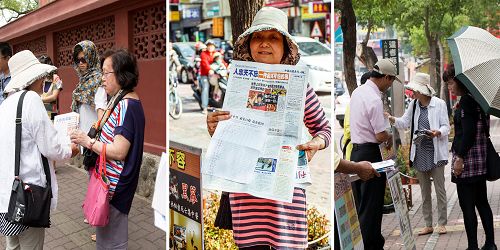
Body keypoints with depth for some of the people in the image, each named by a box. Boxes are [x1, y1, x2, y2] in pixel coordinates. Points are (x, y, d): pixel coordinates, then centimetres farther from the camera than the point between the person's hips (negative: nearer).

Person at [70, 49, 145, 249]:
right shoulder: (125, 102, 9)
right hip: (112, 183, 9)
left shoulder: (126, 106, -21)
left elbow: (119, 152, -25)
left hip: (114, 186, -9)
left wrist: (88, 142, -16)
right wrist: (91, 139, 4)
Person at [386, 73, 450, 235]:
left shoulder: (439, 104, -8)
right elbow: (405, 123, 10)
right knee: (424, 191, 11)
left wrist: (437, 133, -27)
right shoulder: (413, 105, 7)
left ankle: (442, 223, 14)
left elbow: (446, 127, -6)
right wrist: (391, 119, -7)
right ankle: (428, 225, 20)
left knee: (439, 189, 2)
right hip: (419, 153, 5)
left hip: (435, 152, -5)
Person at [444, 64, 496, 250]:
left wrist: (460, 158, -18)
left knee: (467, 206, -2)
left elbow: (469, 132, -20)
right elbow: (484, 127, 16)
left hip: (467, 159, -9)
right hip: (481, 160, 9)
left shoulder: (466, 101, -14)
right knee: (482, 202, 15)